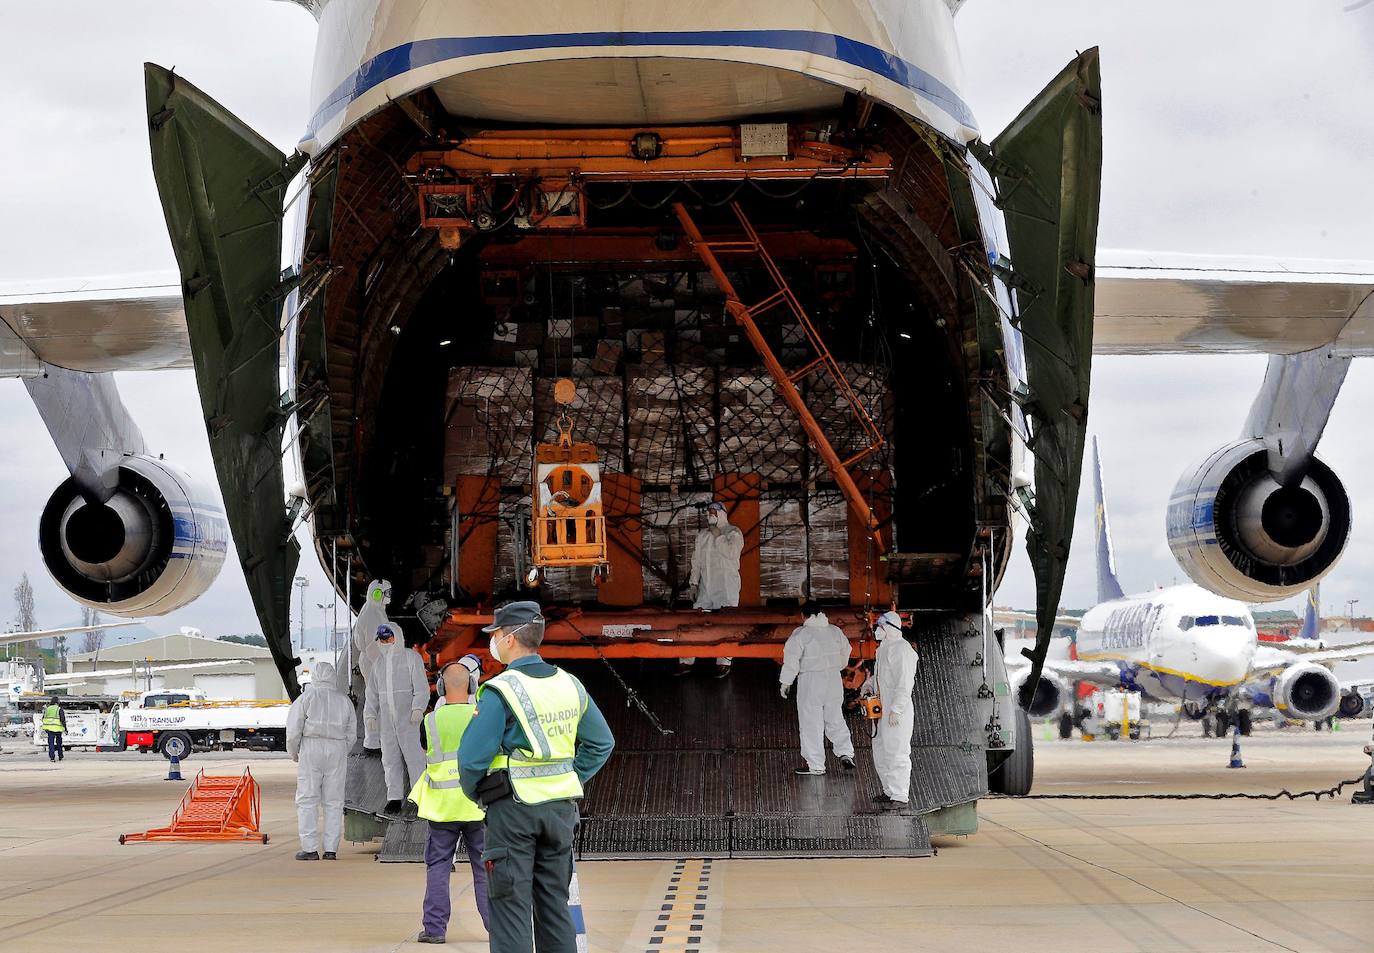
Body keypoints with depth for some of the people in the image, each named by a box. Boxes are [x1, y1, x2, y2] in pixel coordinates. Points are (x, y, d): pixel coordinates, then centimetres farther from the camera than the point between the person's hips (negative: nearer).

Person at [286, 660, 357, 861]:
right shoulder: (344, 700, 9)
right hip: (337, 750, 3)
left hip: (311, 748, -3)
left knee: (307, 800, 0)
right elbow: (351, 733, 9)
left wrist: (293, 752, 10)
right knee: (333, 801, 5)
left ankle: (310, 848, -6)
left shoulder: (306, 698, -1)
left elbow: (294, 729, -4)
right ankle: (331, 849, 3)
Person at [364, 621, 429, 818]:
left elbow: (421, 686, -6)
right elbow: (372, 692, 20)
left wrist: (418, 708, -18)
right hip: (386, 719, 5)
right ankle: (394, 800, 7)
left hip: (408, 718, -5)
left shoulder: (411, 657, 0)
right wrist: (370, 715, 9)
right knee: (390, 759, 4)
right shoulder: (379, 663, 17)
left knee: (414, 755, -8)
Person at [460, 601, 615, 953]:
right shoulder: (569, 685, 7)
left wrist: (473, 792, 5)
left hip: (513, 807, -6)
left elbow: (473, 755, -13)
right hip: (560, 807, 6)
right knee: (555, 904, 13)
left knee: (511, 905, -1)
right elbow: (602, 743, 16)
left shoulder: (502, 690, -13)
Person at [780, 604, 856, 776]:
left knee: (811, 723, 1)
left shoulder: (800, 634, -11)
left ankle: (815, 765, 2)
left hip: (810, 681, -5)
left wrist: (785, 682, -3)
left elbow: (791, 660, -13)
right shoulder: (835, 631, 5)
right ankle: (846, 753, 7)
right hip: (834, 679, 5)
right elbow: (845, 654, 17)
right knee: (835, 718, 18)